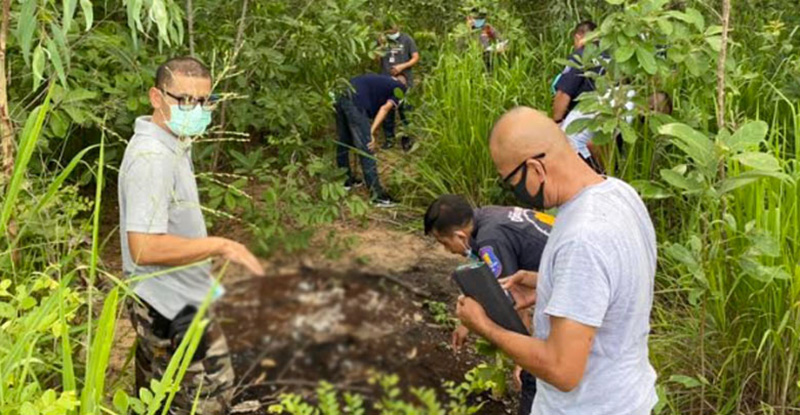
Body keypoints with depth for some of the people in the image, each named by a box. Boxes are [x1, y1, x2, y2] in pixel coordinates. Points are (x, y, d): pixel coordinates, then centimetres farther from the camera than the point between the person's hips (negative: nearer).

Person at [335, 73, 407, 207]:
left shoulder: (381, 80, 35)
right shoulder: (401, 87, 15)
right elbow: (385, 108, 0)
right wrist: (371, 133, -5)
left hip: (342, 95, 8)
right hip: (355, 102, -8)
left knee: (344, 141, 22)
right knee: (366, 150, -3)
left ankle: (346, 180, 39)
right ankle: (377, 195, 2)